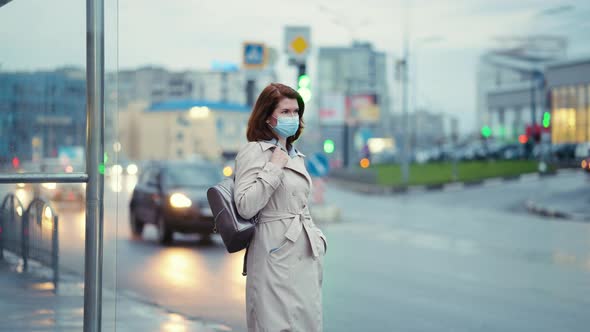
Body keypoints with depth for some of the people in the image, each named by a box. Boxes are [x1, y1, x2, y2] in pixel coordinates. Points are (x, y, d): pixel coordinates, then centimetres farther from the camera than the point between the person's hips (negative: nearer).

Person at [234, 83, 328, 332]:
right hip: (277, 253, -8)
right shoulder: (253, 152, -7)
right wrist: (274, 168, -15)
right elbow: (245, 208, -17)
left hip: (306, 255, 8)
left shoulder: (295, 155, 17)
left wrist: (317, 237, 14)